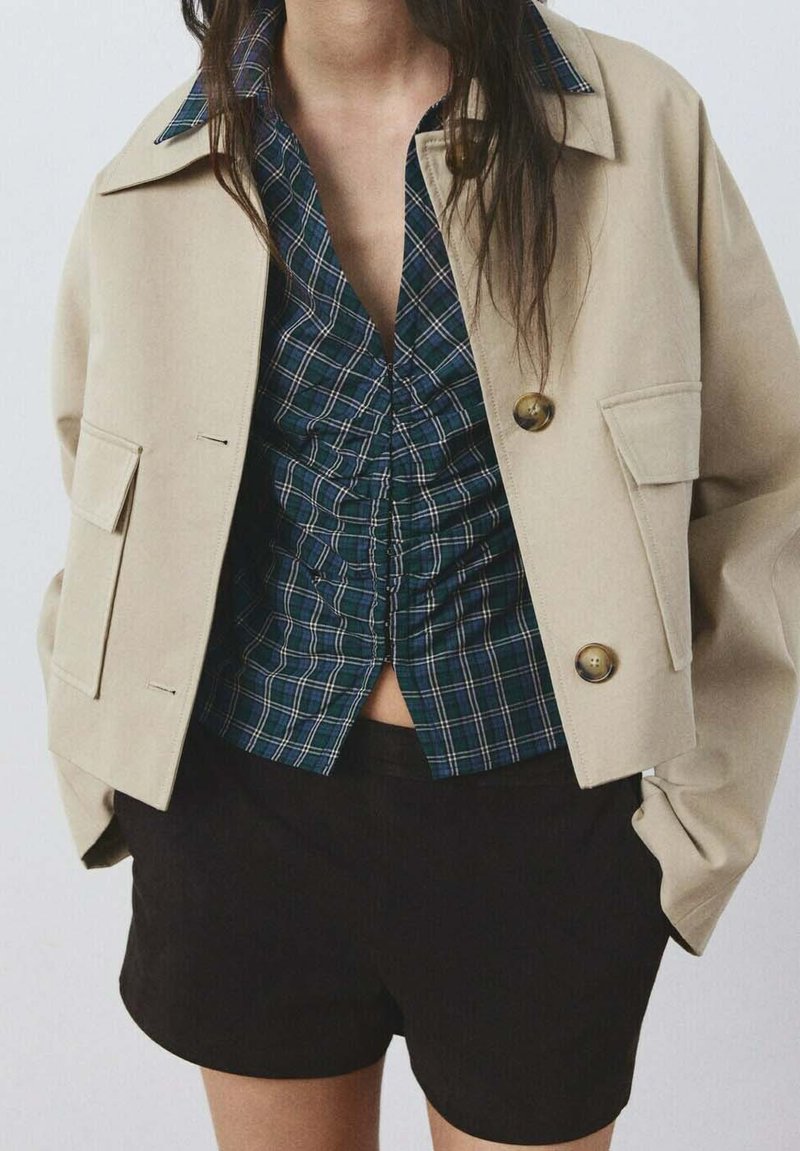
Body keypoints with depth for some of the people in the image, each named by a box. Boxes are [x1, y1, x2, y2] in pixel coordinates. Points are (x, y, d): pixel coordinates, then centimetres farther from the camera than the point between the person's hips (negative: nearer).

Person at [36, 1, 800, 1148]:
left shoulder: (644, 123, -6)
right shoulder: (148, 187, 0)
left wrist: (703, 801, -3)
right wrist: (105, 785, 7)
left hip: (541, 808, -1)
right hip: (245, 804, 2)